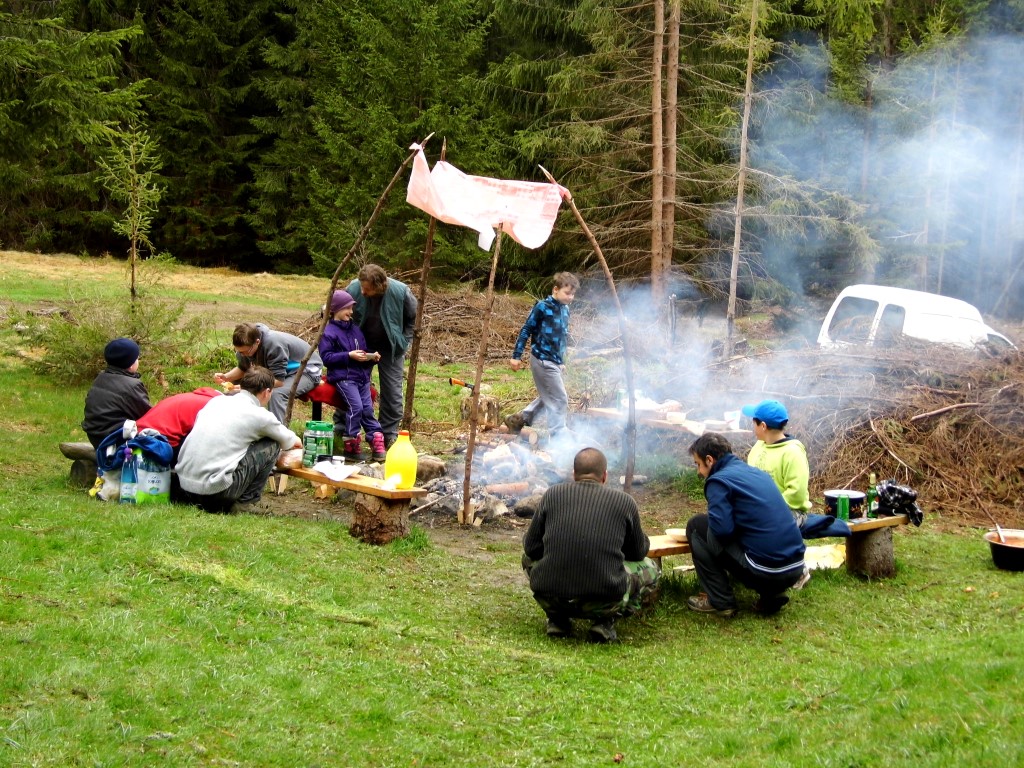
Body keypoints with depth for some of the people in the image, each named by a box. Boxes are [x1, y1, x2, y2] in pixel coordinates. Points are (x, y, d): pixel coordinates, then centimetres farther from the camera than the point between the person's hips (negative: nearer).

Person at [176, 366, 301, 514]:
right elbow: (288, 441, 17)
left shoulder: (216, 400, 13)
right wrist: (295, 441, 44)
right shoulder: (259, 415, -2)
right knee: (271, 445, 7)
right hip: (215, 489, -6)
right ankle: (245, 503, 8)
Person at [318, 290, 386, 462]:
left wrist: (371, 356, 3)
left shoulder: (356, 329, 18)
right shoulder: (329, 332, -3)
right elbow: (326, 357, -9)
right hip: (343, 377, -6)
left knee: (367, 408, -3)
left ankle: (377, 444, -3)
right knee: (356, 407, -19)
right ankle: (350, 446, -9)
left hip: (362, 376, 6)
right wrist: (349, 355, -16)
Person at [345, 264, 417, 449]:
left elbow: (413, 318, -4)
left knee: (392, 392, 1)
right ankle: (340, 428, 15)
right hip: (361, 345, 1)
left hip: (390, 349, -1)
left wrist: (404, 342, -8)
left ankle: (389, 435, 12)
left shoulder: (400, 292, -25)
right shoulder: (353, 289, -23)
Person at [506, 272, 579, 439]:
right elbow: (526, 330, -9)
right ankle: (558, 438, 0)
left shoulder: (565, 309, 9)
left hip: (554, 362, 8)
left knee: (547, 398, 18)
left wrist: (561, 361, 24)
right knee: (559, 400, -7)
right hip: (542, 360, -8)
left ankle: (517, 420, 29)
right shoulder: (542, 307, -13)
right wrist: (516, 356, -9)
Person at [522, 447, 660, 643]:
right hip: (604, 601, -2)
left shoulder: (553, 494, 6)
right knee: (650, 569, 25)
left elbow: (531, 548, 11)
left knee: (530, 558, 33)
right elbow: (639, 552, 18)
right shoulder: (624, 501, 4)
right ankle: (604, 623, 8)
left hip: (550, 595, 2)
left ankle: (557, 619, 19)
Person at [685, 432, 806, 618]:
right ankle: (772, 594, 14)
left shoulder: (719, 480, -5)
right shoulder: (758, 472, 19)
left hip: (767, 571, -8)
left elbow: (722, 529, -16)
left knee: (696, 526, 7)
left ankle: (721, 602, 7)